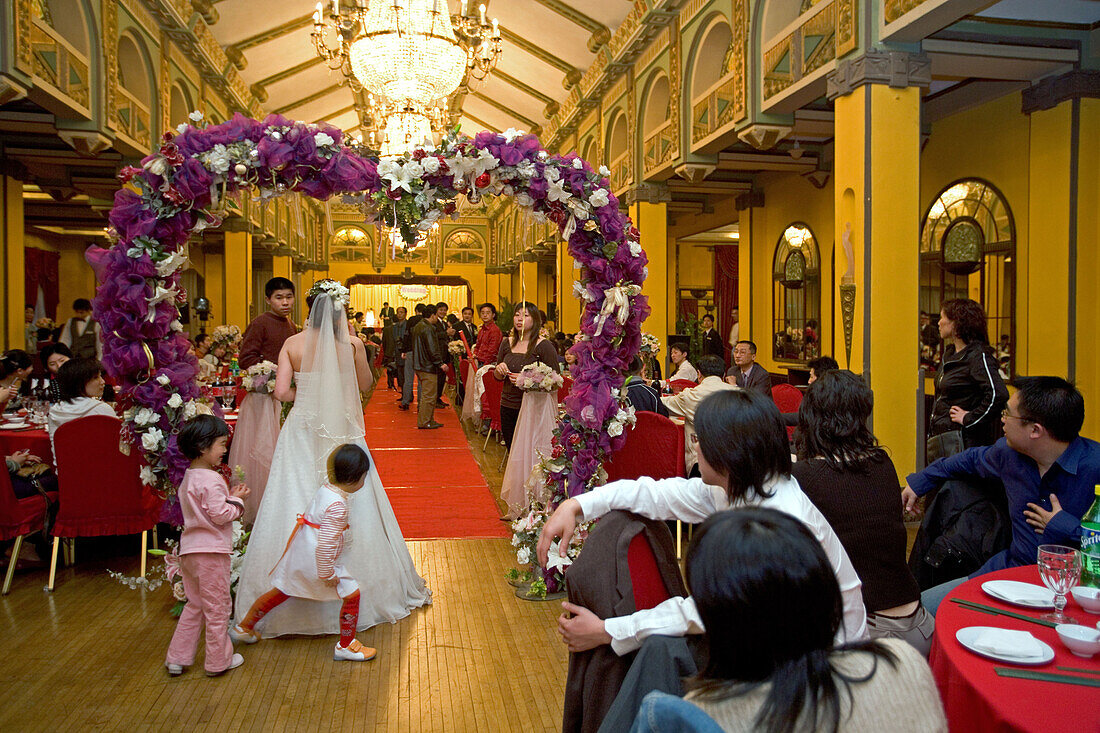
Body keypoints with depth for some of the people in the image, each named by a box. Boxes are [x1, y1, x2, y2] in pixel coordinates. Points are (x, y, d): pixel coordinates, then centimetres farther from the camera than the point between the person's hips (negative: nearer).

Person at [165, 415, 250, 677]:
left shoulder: (189, 478, 11)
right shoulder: (211, 480, -20)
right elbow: (220, 516, -22)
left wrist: (229, 496, 9)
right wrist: (237, 500, -6)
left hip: (189, 550, 9)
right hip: (211, 550, -9)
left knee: (194, 605, 21)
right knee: (217, 607, 5)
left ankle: (177, 658, 24)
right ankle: (218, 661, 16)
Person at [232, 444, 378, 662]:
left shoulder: (326, 488, 0)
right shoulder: (337, 507, -28)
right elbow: (326, 544, -30)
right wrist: (327, 573, -21)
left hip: (299, 553, 9)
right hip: (319, 561, -9)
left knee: (281, 591, 25)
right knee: (352, 595, 2)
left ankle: (243, 627, 41)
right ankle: (346, 646, 15)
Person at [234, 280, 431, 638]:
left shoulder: (293, 343, -4)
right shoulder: (351, 343, -6)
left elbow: (282, 391, -8)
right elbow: (364, 384, 7)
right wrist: (352, 340, 5)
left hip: (302, 431, 1)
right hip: (342, 431, -1)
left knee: (297, 507, 8)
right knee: (348, 511, 9)